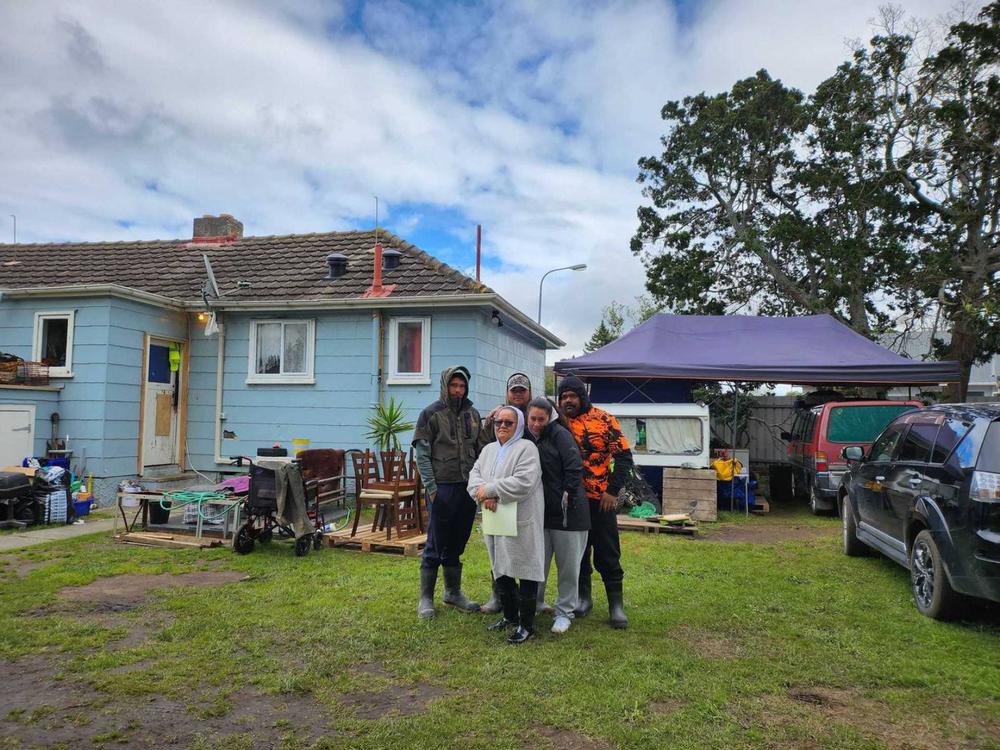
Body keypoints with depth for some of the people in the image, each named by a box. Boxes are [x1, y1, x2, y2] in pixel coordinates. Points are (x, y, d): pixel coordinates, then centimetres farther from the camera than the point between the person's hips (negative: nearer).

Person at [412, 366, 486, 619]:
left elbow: (480, 450, 14)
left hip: (468, 487, 5)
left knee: (457, 544, 14)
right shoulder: (431, 414, -4)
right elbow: (422, 454, -7)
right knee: (435, 545, 1)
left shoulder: (472, 414, 11)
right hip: (442, 487, -5)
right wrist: (431, 488, -13)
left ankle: (453, 592, 27)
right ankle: (426, 598, 12)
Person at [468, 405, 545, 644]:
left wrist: (490, 489, -17)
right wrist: (484, 494, -17)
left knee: (524, 572, -1)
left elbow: (523, 482, -22)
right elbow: (474, 475, 4)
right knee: (500, 571, 16)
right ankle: (510, 616, 32)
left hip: (521, 523, -7)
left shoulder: (527, 448, -9)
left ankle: (526, 625, 10)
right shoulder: (488, 449, 15)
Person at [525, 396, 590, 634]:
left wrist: (566, 495, -15)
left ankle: (564, 612, 16)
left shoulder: (560, 434, -9)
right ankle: (535, 604, 29)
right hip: (540, 511, 5)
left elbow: (574, 468, -15)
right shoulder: (528, 438, 8)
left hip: (567, 511, -5)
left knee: (568, 565, 4)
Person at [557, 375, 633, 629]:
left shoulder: (604, 419, -4)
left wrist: (613, 490, -9)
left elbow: (624, 456, -4)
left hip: (600, 498, -3)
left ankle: (616, 603, 14)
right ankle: (583, 597, 26)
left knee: (607, 552, 4)